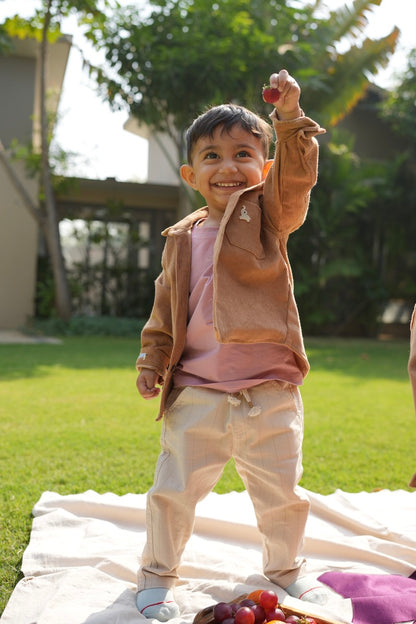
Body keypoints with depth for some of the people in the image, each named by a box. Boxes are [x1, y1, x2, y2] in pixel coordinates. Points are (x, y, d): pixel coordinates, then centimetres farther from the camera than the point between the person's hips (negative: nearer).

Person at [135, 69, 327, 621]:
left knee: (281, 493, 14)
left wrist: (290, 117, -32)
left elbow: (296, 175, -20)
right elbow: (166, 307, 12)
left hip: (270, 394, -1)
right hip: (196, 394, 1)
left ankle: (286, 567, 41)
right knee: (174, 491, 9)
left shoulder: (268, 214, 0)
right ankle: (157, 572, 33)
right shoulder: (182, 238, 6)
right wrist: (152, 359, 6)